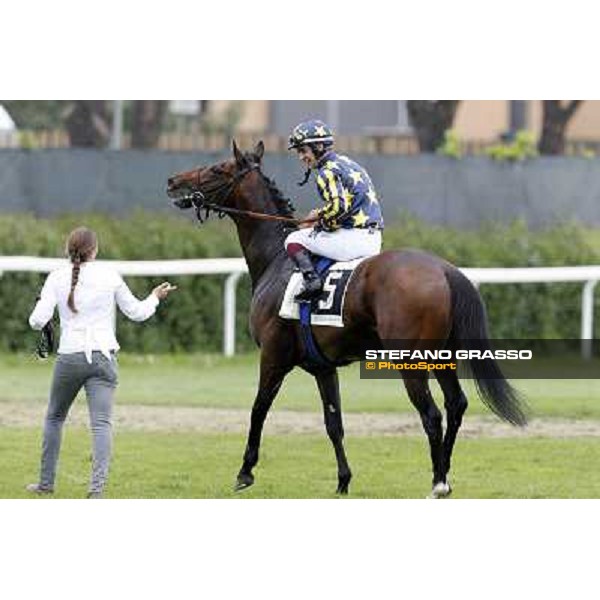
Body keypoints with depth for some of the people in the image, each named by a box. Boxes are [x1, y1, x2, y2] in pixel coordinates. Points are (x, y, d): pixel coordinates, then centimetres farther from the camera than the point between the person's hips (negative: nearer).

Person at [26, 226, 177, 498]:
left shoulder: (57, 278, -1)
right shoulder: (109, 276, 0)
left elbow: (38, 320, -7)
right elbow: (136, 312, 9)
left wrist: (37, 321, 16)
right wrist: (155, 297, 27)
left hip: (69, 357, 1)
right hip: (103, 357, -1)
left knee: (54, 417, 20)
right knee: (101, 423, -7)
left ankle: (46, 482, 25)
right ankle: (97, 485, -23)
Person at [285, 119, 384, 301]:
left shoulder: (328, 172, -10)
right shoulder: (347, 163, 21)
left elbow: (338, 207, -23)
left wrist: (319, 222, -6)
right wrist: (320, 215, 19)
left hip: (352, 237, -10)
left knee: (293, 240, -3)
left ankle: (311, 280, -23)